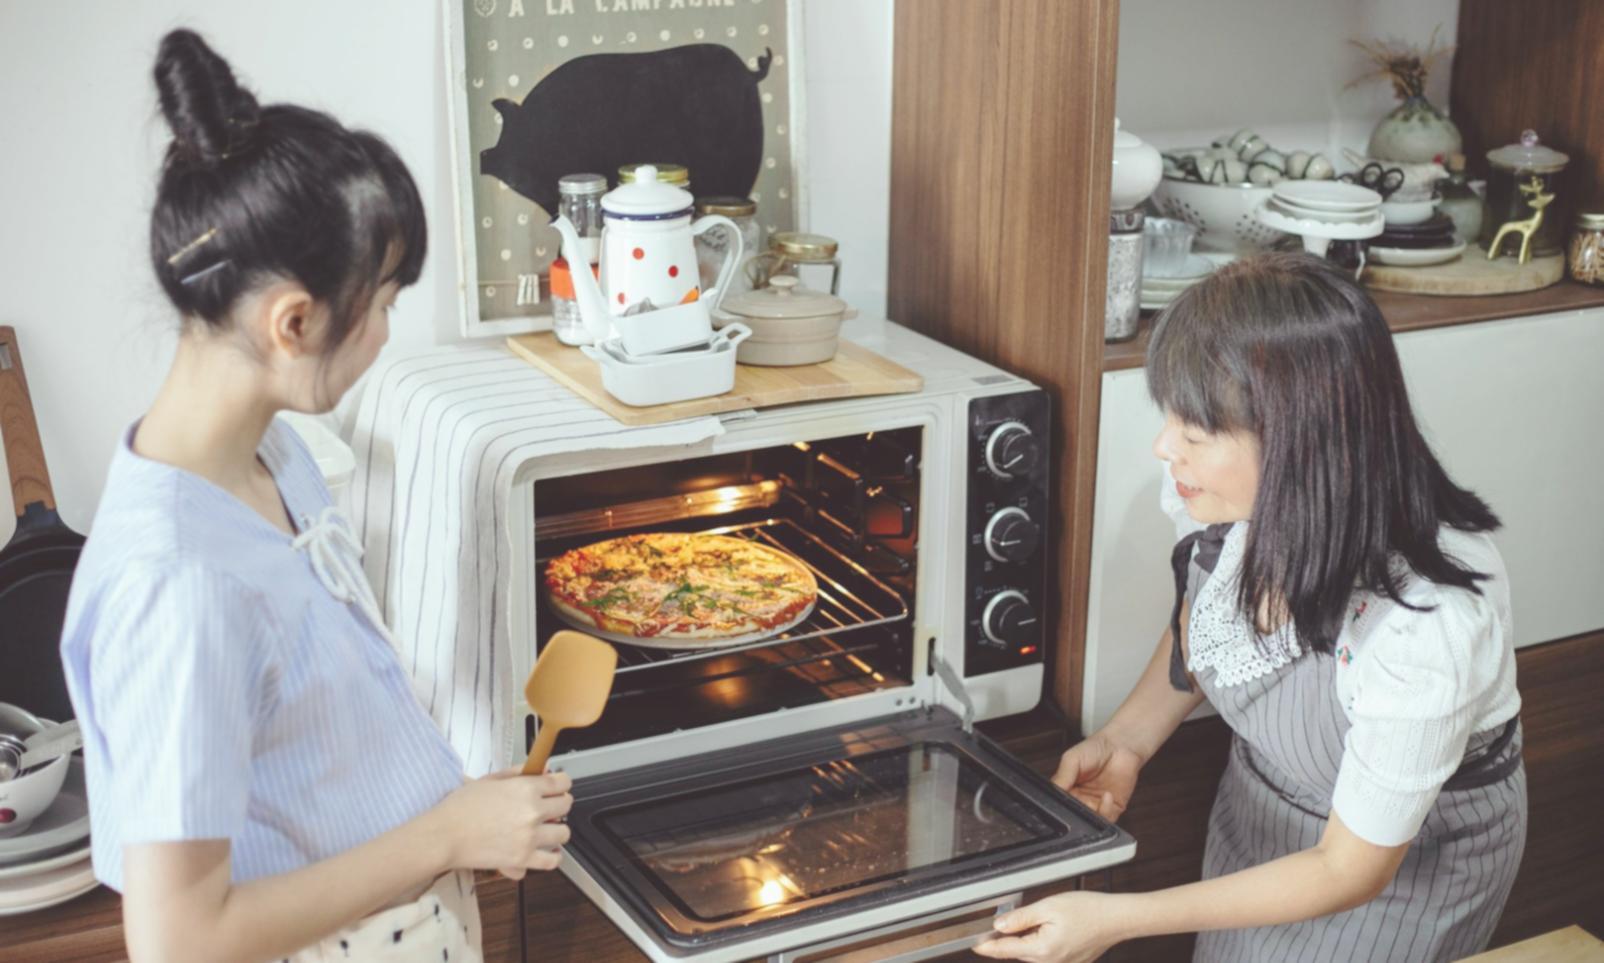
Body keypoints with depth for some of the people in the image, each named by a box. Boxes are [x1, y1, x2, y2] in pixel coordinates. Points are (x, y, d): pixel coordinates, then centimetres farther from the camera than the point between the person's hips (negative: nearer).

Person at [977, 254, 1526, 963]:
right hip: (1258, 806, 5)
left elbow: (1351, 870, -27)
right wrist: (1127, 737, -15)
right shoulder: (1231, 492, -25)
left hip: (1409, 851, -5)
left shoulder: (1423, 622, -41)